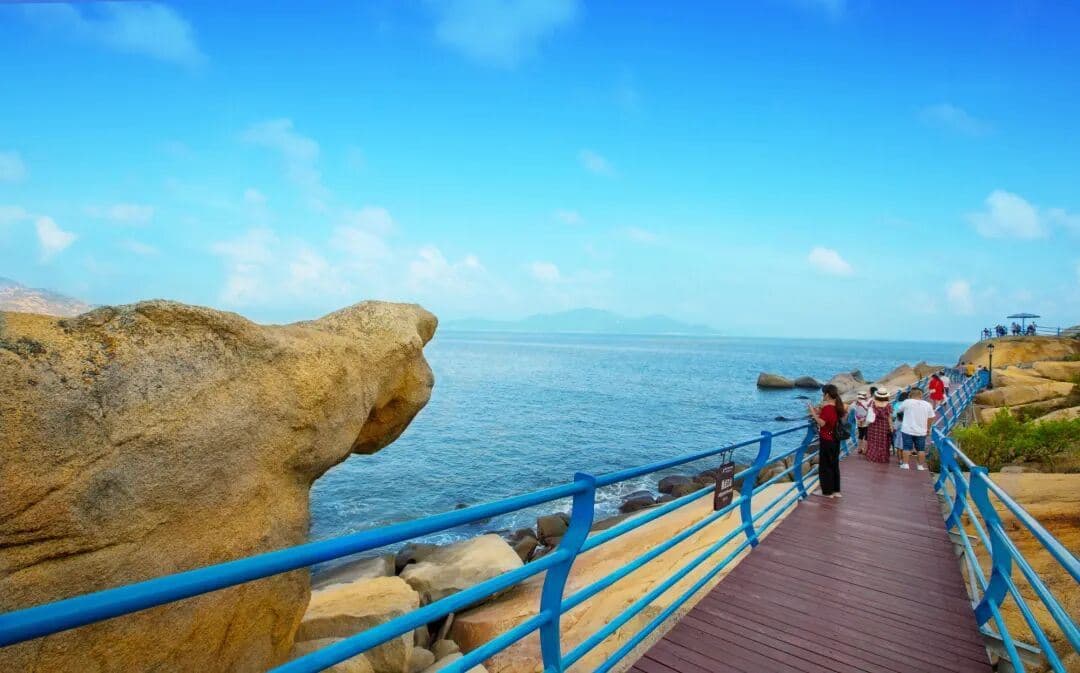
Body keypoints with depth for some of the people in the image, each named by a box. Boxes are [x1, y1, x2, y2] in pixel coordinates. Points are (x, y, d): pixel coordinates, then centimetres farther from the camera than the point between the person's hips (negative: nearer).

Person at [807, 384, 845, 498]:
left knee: (825, 466, 2)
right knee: (834, 465, 15)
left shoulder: (827, 407, -19)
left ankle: (827, 492, 8)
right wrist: (819, 412, 13)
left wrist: (813, 413, -17)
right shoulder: (837, 406, 7)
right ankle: (835, 490, 22)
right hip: (835, 440, 9)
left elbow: (822, 423, -24)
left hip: (826, 441, -9)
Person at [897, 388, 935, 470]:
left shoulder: (907, 402, -9)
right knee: (921, 449, 12)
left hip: (907, 430, -2)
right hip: (921, 432, 2)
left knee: (906, 448, 5)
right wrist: (928, 429, 17)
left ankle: (905, 464, 5)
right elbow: (931, 418, 6)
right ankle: (921, 466, 17)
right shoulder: (927, 404, 1)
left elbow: (899, 410, 7)